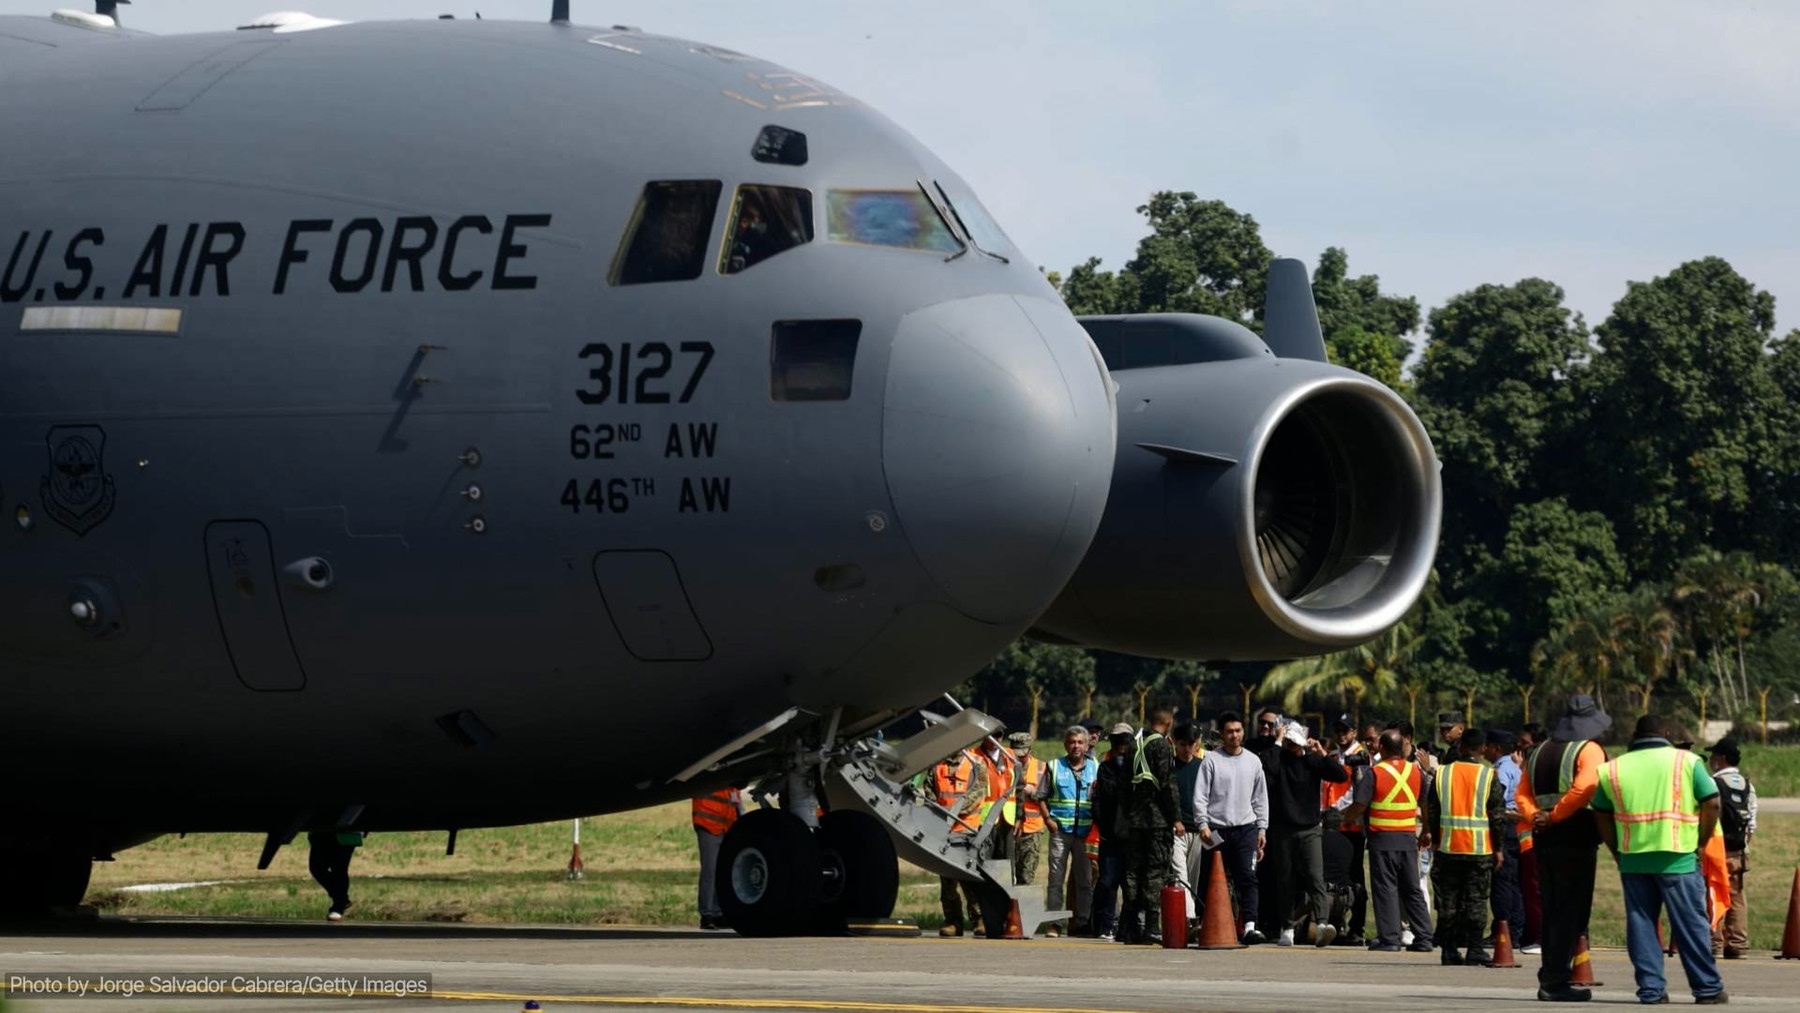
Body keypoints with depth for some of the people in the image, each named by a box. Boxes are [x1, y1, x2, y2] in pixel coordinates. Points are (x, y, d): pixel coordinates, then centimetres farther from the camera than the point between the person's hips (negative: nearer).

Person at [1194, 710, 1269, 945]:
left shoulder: (1253, 761, 11)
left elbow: (1261, 798, 16)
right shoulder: (1211, 760, 1)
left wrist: (1262, 828, 11)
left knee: (1247, 877, -12)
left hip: (1246, 828, 2)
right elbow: (1200, 796, -2)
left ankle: (1249, 926, -21)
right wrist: (1203, 824, -12)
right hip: (1218, 829, -2)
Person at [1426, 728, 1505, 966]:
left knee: (1448, 901, 6)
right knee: (1476, 901, 2)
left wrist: (1436, 839, 14)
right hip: (1480, 848, -2)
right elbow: (1498, 814, -4)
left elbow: (1432, 812, 5)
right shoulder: (1489, 775, -4)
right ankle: (1475, 950, -1)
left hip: (1448, 848, 2)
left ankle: (1449, 951, 7)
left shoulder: (1442, 774, 2)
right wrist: (1498, 848, 3)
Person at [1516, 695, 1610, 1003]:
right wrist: (1554, 816, -14)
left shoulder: (1539, 752, 15)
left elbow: (1522, 795, 10)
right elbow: (1582, 789, -22)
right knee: (1572, 911, -4)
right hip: (1576, 839, -7)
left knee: (1551, 911, 14)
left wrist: (1536, 816, -4)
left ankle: (1549, 976, 15)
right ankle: (1556, 980, -9)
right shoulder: (1589, 751, -6)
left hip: (1544, 840, 7)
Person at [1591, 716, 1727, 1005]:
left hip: (1632, 859, 2)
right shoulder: (1686, 761, 3)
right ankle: (1708, 989, 6)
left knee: (1641, 924, 8)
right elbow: (1712, 803, -2)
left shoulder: (1612, 769, 10)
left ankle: (1651, 989, 5)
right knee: (1691, 924, 3)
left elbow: (1601, 817, 11)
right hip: (1678, 858, -2)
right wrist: (1700, 843, 6)